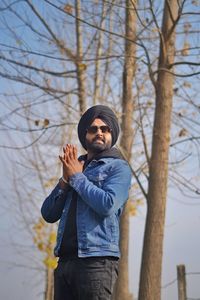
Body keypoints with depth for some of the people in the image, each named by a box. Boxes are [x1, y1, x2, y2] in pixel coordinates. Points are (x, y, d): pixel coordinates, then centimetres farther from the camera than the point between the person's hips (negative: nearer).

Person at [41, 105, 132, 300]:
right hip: (65, 260, 6)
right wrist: (65, 181, -1)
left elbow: (108, 205, -16)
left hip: (97, 261, -6)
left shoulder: (118, 167, 3)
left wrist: (77, 176, -5)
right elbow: (49, 214, 14)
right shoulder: (75, 166, 21)